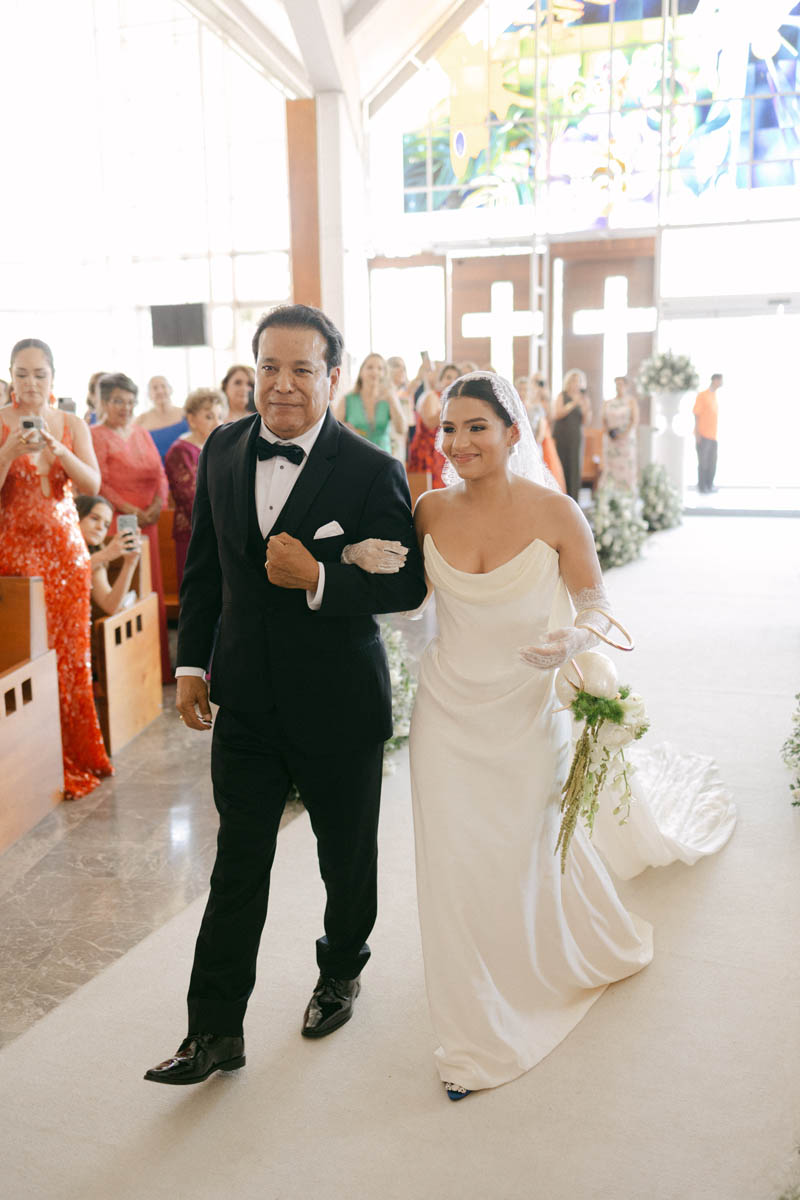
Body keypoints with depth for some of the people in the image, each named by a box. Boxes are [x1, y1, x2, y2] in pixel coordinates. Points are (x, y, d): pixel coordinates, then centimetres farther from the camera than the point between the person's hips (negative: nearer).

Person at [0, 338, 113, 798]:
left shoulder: (73, 425, 6)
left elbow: (93, 484, -6)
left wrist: (57, 449, -20)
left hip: (66, 548, 3)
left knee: (72, 652, 5)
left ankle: (78, 755, 19)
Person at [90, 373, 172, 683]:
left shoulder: (141, 433, 17)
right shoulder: (97, 435, -3)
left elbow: (160, 473, 13)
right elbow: (99, 485, -11)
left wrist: (158, 504, -5)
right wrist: (130, 510, -16)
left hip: (147, 521, 6)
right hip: (116, 524, -6)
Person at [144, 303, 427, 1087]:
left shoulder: (371, 472, -14)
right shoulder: (221, 451, 0)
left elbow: (406, 585, -12)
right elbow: (203, 566, 9)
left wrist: (320, 578, -26)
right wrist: (192, 662, 9)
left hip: (338, 704, -2)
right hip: (246, 699, 3)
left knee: (347, 858, 17)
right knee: (237, 866, 7)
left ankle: (341, 972, 45)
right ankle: (215, 1031, 20)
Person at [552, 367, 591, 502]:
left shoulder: (584, 398, 10)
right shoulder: (562, 396, 3)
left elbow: (587, 420, 5)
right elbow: (556, 415, -9)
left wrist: (584, 407, -14)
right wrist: (572, 404, -16)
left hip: (576, 437, 2)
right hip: (561, 436, -2)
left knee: (575, 466, -4)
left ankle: (573, 499, -4)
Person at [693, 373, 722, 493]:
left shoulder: (715, 397, 16)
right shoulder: (702, 395, -5)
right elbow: (696, 414, -8)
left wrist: (715, 434, 16)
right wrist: (697, 433, -14)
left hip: (713, 436, 7)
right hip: (703, 435, -7)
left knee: (712, 462, 6)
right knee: (703, 462, -4)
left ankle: (709, 485, 14)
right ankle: (701, 486, 3)